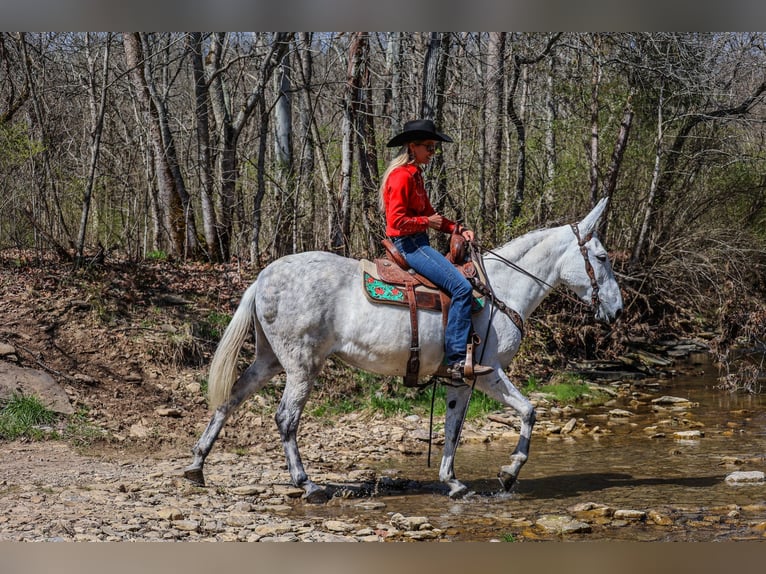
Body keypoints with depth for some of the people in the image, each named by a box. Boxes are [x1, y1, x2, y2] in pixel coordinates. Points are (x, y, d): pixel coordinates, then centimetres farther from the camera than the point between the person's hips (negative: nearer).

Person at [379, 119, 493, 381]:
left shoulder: (414, 175, 17)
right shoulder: (401, 176, -14)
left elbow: (429, 213, 21)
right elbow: (396, 220, -22)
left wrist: (457, 228, 7)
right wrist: (427, 222, -12)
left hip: (417, 244, 11)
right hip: (408, 244, -11)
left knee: (465, 276, 14)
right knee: (461, 287, -21)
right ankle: (456, 359, -23)